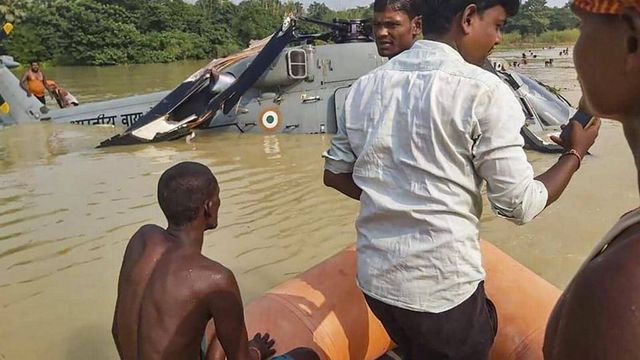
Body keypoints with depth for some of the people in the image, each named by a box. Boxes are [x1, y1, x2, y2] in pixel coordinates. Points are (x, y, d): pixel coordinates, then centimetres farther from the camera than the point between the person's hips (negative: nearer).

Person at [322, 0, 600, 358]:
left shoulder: (366, 86, 0)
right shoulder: (483, 92, -16)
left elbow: (335, 174, 8)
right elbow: (521, 205, -12)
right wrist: (575, 152, 4)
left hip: (376, 276, 5)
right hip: (443, 287, -5)